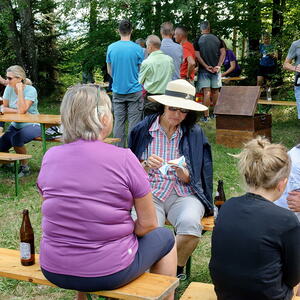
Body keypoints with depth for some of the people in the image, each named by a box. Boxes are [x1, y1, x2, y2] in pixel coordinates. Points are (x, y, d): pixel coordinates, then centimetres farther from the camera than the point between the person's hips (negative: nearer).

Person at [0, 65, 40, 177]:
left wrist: (20, 90, -25)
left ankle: (25, 167, -13)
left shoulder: (30, 90, -17)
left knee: (16, 138, -33)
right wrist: (18, 111, -18)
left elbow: (22, 110, -29)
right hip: (15, 125, 5)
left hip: (31, 125, -5)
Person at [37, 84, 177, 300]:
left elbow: (54, 213, 10)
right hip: (109, 273, -4)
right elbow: (147, 224, -9)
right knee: (165, 238, 21)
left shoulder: (50, 157, -2)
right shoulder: (124, 159, -15)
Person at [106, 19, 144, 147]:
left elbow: (109, 71, 8)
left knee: (118, 122, 8)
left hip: (117, 91, 3)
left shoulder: (111, 48, 0)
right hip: (134, 90, -3)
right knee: (134, 123, 1)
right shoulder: (138, 49, -8)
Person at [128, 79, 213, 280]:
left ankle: (176, 269, -4)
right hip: (150, 193, 0)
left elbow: (192, 180, 6)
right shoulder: (143, 130, 5)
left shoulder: (194, 133, 6)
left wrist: (183, 173, -17)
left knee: (190, 223, -33)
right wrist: (146, 165, -14)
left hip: (184, 194, 1)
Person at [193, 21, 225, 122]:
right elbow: (223, 53, -1)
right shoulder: (217, 39, 5)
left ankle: (206, 115, -8)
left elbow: (197, 55, -11)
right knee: (215, 91, 13)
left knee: (206, 92, -5)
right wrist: (218, 66, -5)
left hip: (204, 70, -2)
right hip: (216, 69, 2)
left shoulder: (198, 40, -2)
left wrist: (206, 66, -12)